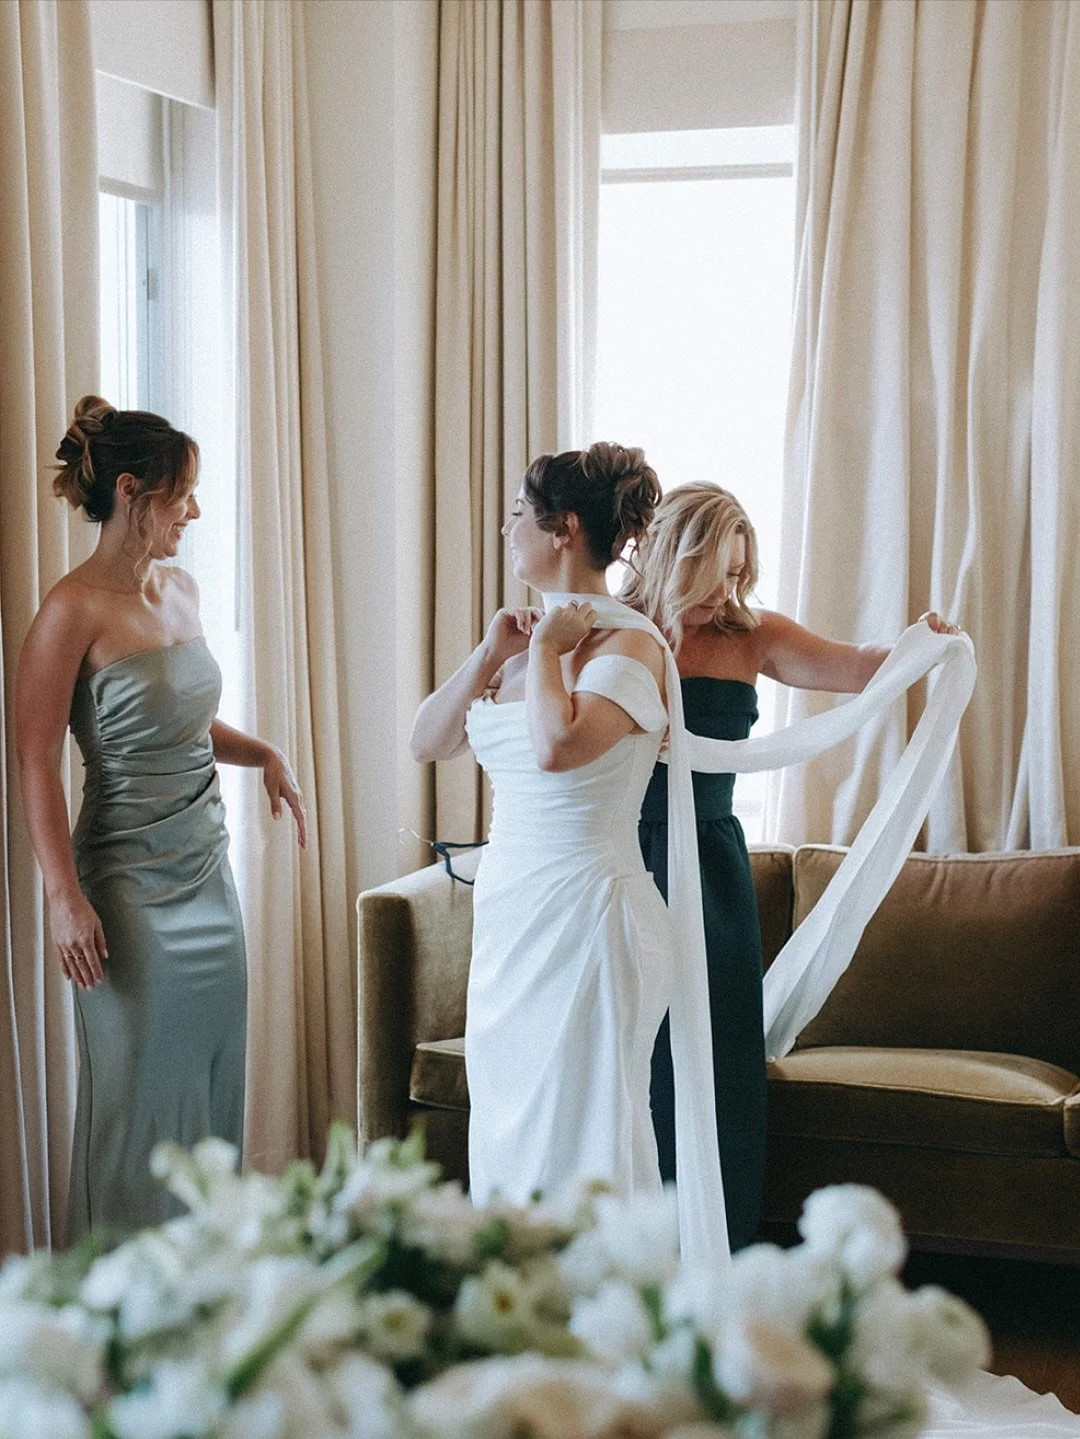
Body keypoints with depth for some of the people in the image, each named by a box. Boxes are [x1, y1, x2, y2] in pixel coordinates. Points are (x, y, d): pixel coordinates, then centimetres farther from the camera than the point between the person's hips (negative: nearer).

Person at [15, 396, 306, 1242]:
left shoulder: (181, 590, 8)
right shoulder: (75, 611, -15)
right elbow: (37, 765, -16)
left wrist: (261, 753, 6)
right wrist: (65, 899, -20)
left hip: (207, 870, 8)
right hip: (131, 884, -7)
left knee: (213, 1084, 13)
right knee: (138, 1094, 3)